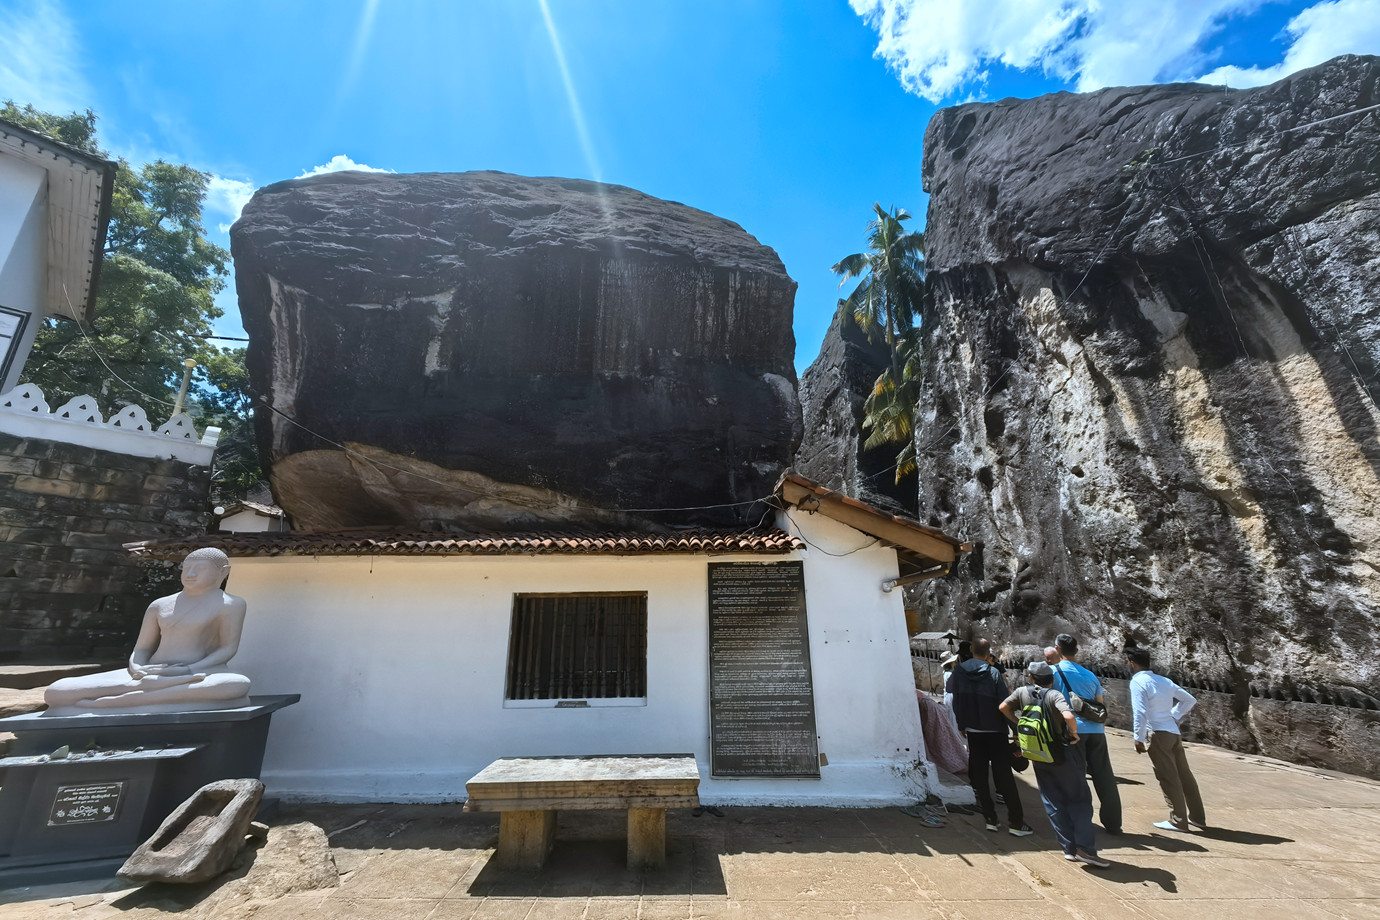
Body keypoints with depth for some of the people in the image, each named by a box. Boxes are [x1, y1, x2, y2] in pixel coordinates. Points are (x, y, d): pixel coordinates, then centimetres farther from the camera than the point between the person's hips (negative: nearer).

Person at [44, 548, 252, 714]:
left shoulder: (229, 604, 0)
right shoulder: (159, 605, 16)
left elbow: (229, 648, -5)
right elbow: (140, 651, 16)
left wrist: (187, 671, -19)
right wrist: (137, 670, -7)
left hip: (198, 676, -4)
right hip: (152, 676, 5)